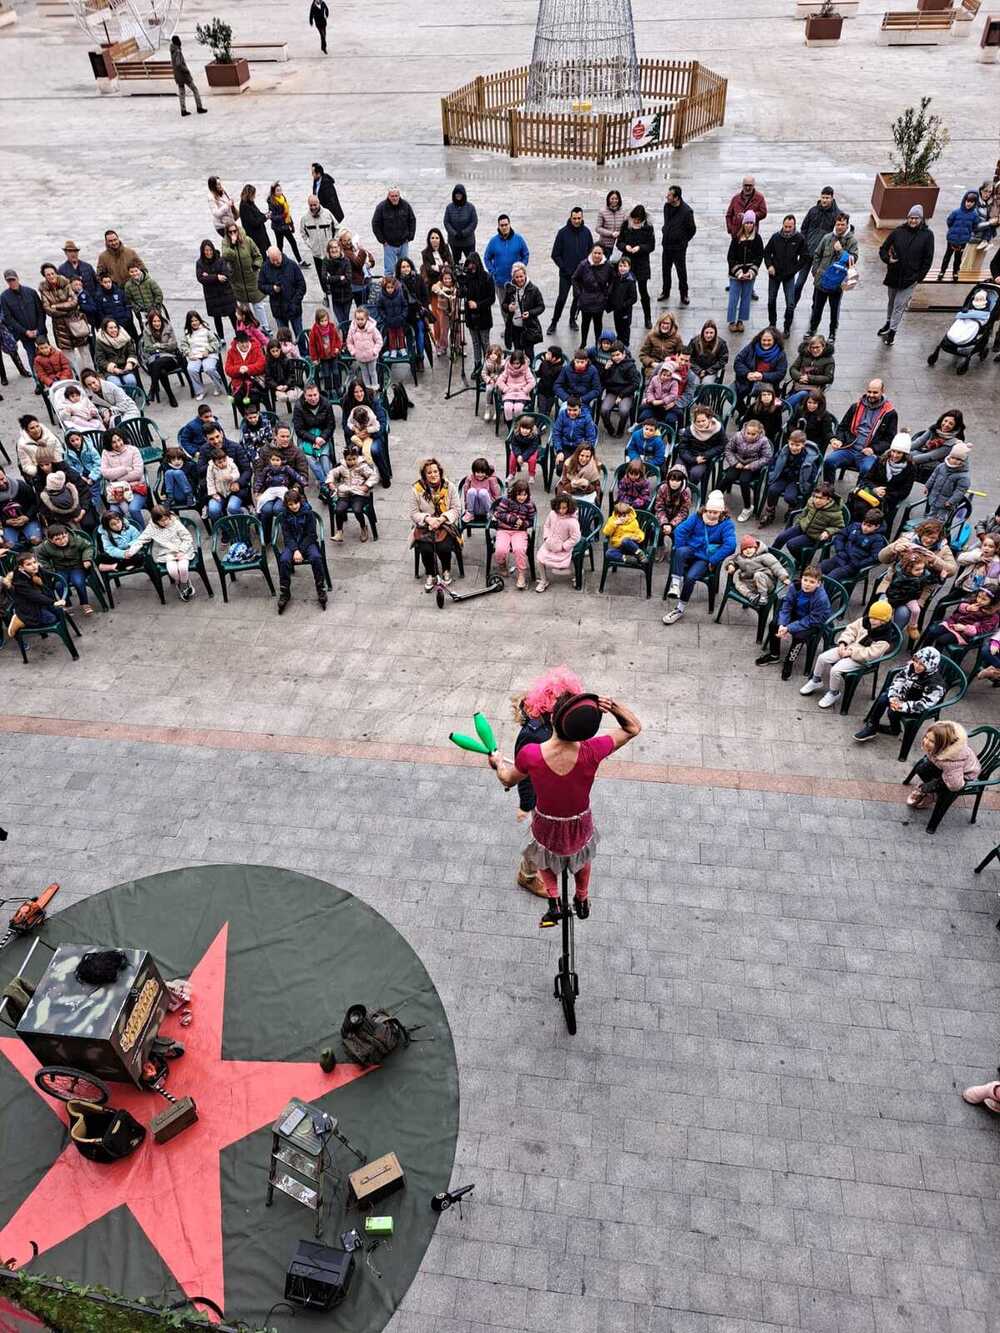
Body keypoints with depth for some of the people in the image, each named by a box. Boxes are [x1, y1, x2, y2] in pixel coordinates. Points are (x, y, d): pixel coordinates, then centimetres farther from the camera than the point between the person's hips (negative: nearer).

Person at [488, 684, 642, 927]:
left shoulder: (529, 755, -34)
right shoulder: (592, 752, -34)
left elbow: (509, 780, -10)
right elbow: (634, 727, -17)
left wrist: (498, 762, 12)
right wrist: (613, 706, -36)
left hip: (547, 827, -1)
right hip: (580, 825, 1)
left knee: (543, 855, 36)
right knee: (582, 856, 36)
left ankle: (554, 902, 31)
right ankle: (582, 901, 57)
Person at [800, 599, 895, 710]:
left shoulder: (884, 639, -23)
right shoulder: (864, 621, -5)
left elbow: (870, 653, -27)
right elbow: (851, 629, 3)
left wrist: (851, 652, -25)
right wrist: (842, 643, -11)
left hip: (860, 659, -7)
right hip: (849, 648, 7)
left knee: (835, 670, -24)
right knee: (822, 658, -7)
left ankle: (834, 693, 3)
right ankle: (816, 681, 19)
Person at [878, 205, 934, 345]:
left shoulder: (927, 235, -7)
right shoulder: (898, 231, -4)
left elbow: (928, 259, -4)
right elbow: (883, 248, 5)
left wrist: (919, 277, -8)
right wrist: (887, 259, -14)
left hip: (910, 279, -3)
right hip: (893, 275, 3)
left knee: (900, 306, -1)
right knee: (891, 301, 21)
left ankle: (892, 331, 10)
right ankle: (888, 323, 42)